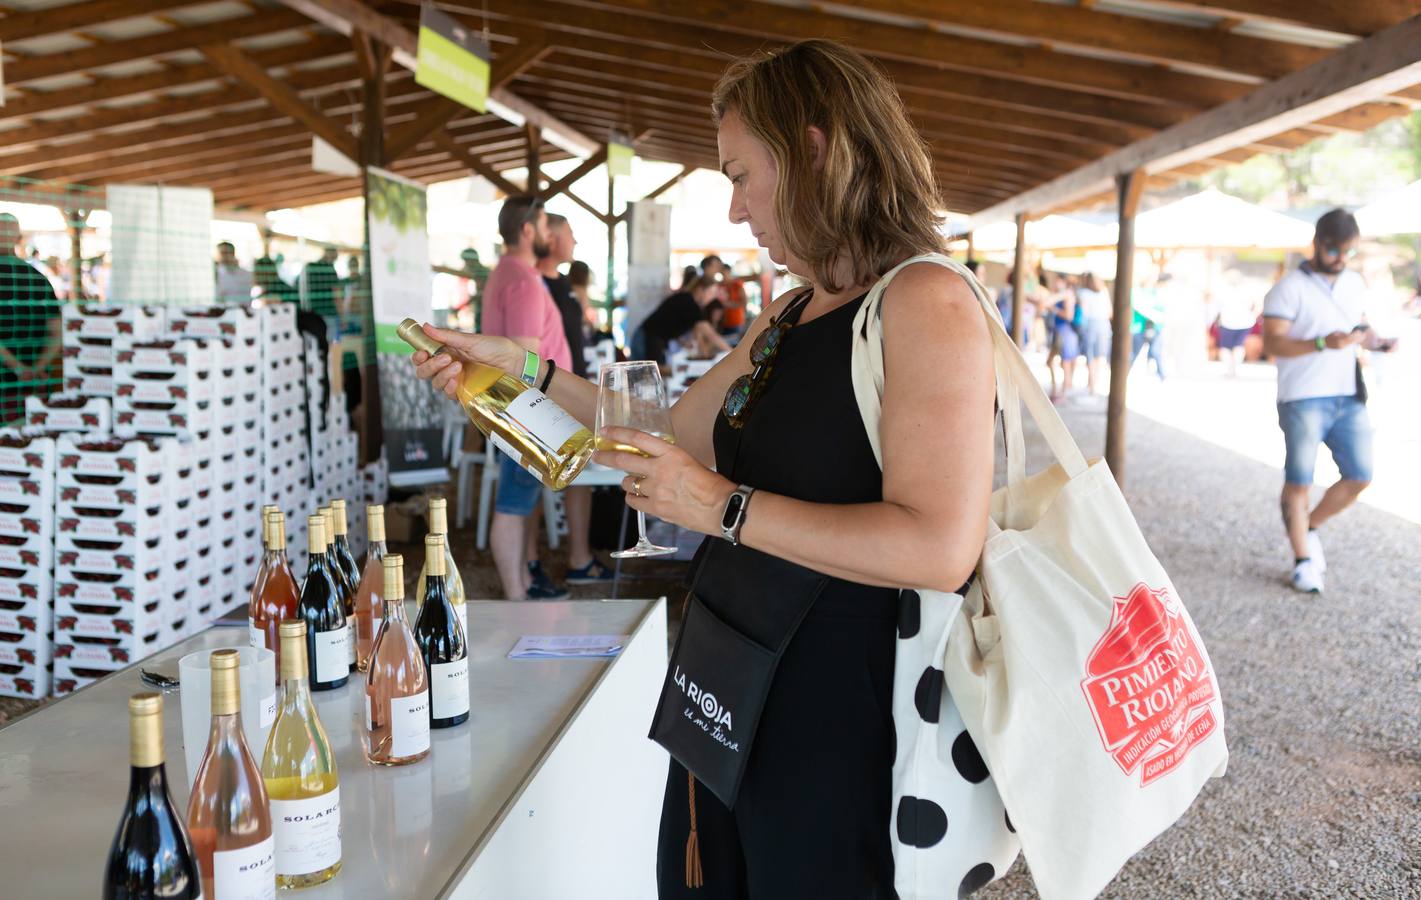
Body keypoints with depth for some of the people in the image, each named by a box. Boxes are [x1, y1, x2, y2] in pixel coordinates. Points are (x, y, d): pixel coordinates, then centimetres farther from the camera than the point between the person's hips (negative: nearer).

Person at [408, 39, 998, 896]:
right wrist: (520, 367, 16)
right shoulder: (788, 318, 10)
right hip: (734, 696, 8)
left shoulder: (925, 303, -17)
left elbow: (941, 547, -27)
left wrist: (724, 507, -23)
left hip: (841, 724, -8)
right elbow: (674, 440, 20)